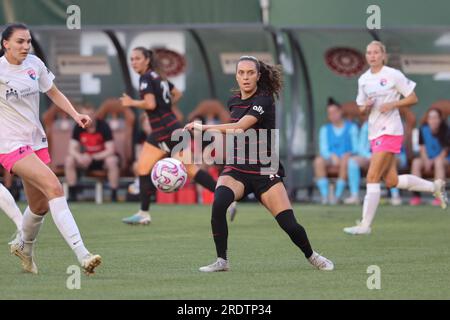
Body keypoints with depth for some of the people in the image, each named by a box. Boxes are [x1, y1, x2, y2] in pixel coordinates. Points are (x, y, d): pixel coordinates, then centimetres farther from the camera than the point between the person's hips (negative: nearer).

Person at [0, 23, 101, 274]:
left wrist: (75, 115, 3)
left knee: (40, 206, 13)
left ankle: (25, 247, 45)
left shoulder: (35, 64, 4)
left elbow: (54, 93, 16)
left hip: (37, 141, 7)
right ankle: (82, 254, -30)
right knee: (54, 187, -24)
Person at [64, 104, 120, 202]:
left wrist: (93, 157, -34)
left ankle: (114, 195, -25)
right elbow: (72, 149, -9)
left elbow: (110, 150, -22)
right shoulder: (78, 128, -8)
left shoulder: (103, 126, -18)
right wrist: (79, 157, -33)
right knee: (69, 160, -23)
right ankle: (72, 194, -14)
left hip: (102, 157, -3)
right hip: (86, 158, 3)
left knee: (112, 161, -37)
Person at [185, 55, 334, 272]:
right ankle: (221, 261, -17)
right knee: (219, 203, -29)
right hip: (236, 170, 4)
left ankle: (311, 256, 22)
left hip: (265, 172, -4)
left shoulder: (264, 101, -11)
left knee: (289, 224, -10)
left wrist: (204, 127, -24)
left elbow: (241, 126, -26)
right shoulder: (234, 102, 10)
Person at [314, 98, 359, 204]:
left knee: (345, 161, -38)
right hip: (330, 159, 2)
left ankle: (338, 195, -34)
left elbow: (356, 147, 1)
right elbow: (324, 149, 3)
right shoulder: (325, 129, 14)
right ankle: (324, 195, -32)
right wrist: (332, 156, -18)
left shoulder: (351, 127, 7)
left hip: (347, 157, -2)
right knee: (318, 161, -30)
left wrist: (349, 154, -20)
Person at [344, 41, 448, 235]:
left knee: (372, 177, -13)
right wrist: (366, 107, -4)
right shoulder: (363, 79, 12)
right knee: (391, 181, 7)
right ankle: (435, 186, 28)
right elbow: (361, 108, 20)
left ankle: (365, 225, -10)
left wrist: (392, 104, -16)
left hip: (390, 131, -7)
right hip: (375, 132, 7)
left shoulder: (393, 75, -6)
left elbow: (413, 98, -2)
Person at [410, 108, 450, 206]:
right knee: (416, 162, -27)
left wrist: (434, 160, -21)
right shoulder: (423, 129, -3)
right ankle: (416, 195, -30)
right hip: (428, 158, 3)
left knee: (438, 162, -38)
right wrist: (426, 160, -17)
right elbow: (422, 147, 0)